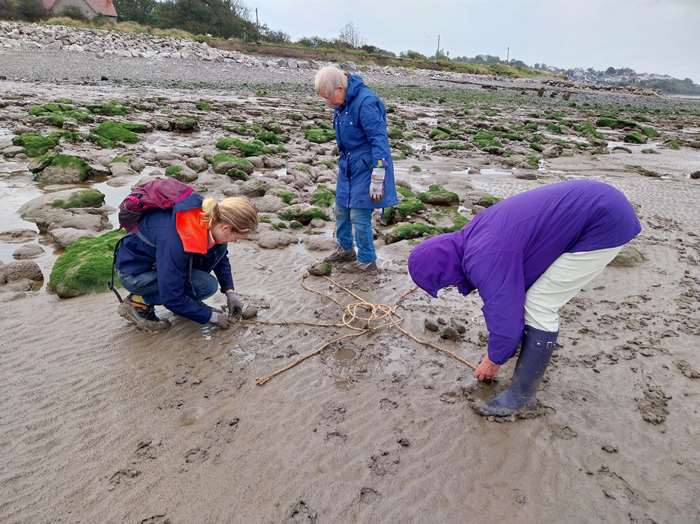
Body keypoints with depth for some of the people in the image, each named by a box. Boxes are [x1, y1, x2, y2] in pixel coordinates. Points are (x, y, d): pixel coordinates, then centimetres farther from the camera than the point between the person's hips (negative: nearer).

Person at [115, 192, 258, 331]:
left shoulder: (210, 216, -16)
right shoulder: (176, 240, -38)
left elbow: (221, 256, 5)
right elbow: (171, 298, -28)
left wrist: (229, 291, -3)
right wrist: (210, 316, -18)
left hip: (160, 258, 7)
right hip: (134, 272, -7)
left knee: (219, 247, -11)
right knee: (207, 285, -24)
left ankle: (189, 303, 4)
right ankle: (140, 302, -6)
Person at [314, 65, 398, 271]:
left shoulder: (365, 102, -22)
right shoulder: (342, 102, 5)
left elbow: (379, 140, -24)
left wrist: (377, 178, -24)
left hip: (365, 167, -9)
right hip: (348, 165, 9)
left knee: (359, 216, -5)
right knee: (341, 210, 16)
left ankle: (367, 261, 13)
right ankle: (345, 249, 36)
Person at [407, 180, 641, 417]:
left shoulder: (485, 259, -25)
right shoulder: (473, 235, 5)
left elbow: (506, 316, -15)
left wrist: (492, 361, 4)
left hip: (605, 223, -10)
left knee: (540, 306, -7)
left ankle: (522, 393, 6)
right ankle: (537, 352, 39)